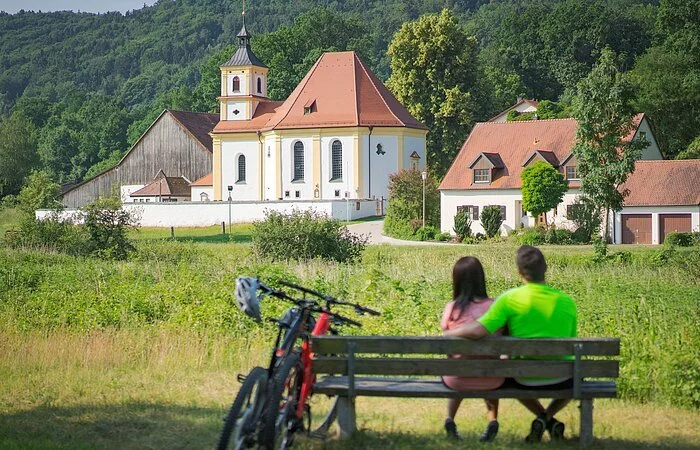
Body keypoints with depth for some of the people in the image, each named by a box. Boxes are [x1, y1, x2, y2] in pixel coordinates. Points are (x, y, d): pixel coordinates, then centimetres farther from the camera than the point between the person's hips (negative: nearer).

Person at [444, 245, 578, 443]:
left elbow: (478, 330, -23)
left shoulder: (510, 299, -15)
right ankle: (548, 416, 12)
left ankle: (546, 419, 16)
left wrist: (448, 333, -6)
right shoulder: (567, 302, -6)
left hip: (526, 378, -1)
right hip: (560, 377, 2)